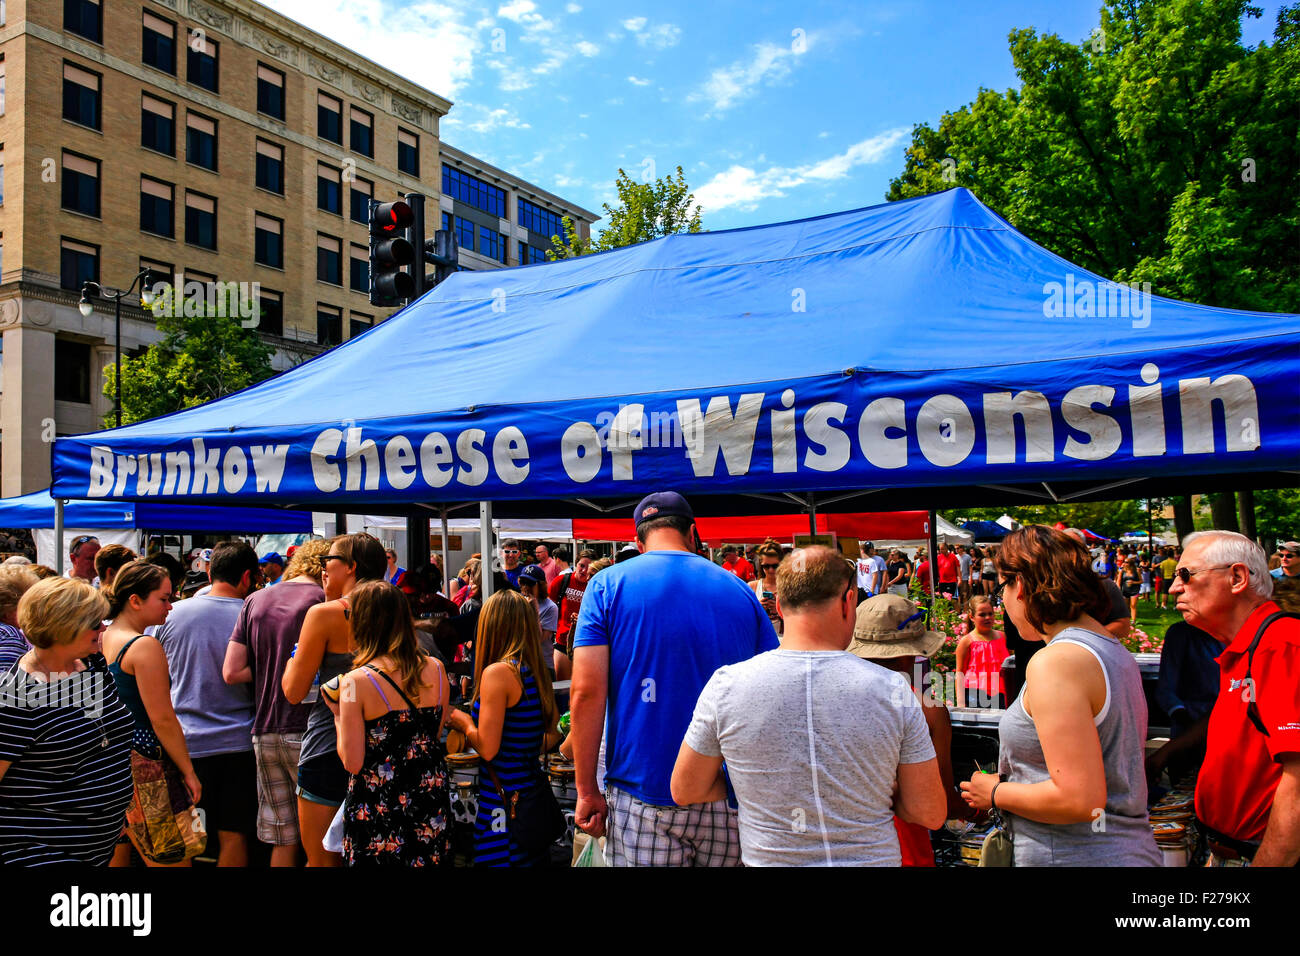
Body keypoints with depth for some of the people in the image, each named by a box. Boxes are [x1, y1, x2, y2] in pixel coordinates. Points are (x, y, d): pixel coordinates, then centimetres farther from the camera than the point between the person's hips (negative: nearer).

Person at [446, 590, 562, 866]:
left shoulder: (497, 672, -16)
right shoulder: (536, 672, 7)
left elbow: (487, 748, -17)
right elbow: (553, 735, 15)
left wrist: (465, 723, 0)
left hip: (502, 799, -8)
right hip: (533, 789, 8)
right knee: (530, 860, 16)